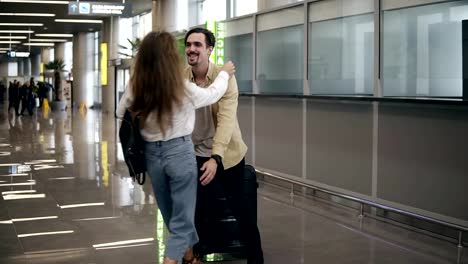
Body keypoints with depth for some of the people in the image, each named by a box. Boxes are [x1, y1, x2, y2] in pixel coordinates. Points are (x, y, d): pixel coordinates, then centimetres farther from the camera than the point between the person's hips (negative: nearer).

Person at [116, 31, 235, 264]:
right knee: (182, 217, 6)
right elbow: (213, 94, 3)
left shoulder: (134, 89, -9)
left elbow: (120, 114, 8)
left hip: (152, 154, 5)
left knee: (171, 215, 22)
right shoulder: (184, 89, -16)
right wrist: (225, 73, 19)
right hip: (180, 152, -4)